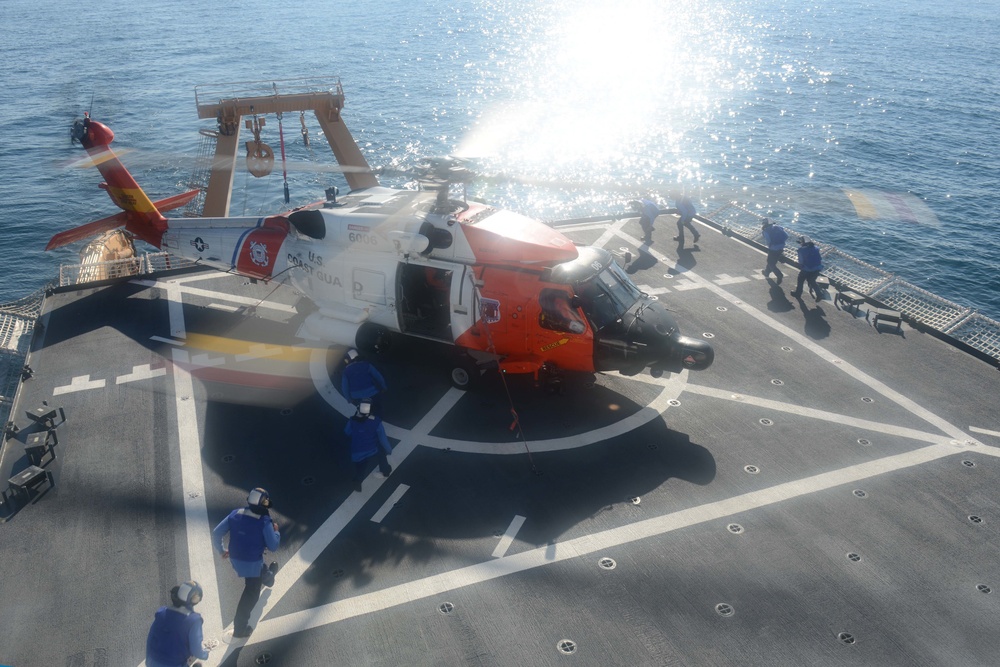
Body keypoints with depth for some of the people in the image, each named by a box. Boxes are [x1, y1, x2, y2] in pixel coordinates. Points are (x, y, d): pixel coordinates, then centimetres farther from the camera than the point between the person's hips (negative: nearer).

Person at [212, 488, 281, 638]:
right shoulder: (264, 521, -22)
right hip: (252, 562, -6)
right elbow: (273, 546, -17)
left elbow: (216, 534, -2)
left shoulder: (235, 514, -7)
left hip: (235, 559, 6)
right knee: (251, 595, 10)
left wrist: (221, 550, 14)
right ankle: (240, 628, 14)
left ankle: (266, 576, 68)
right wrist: (276, 531, 1)